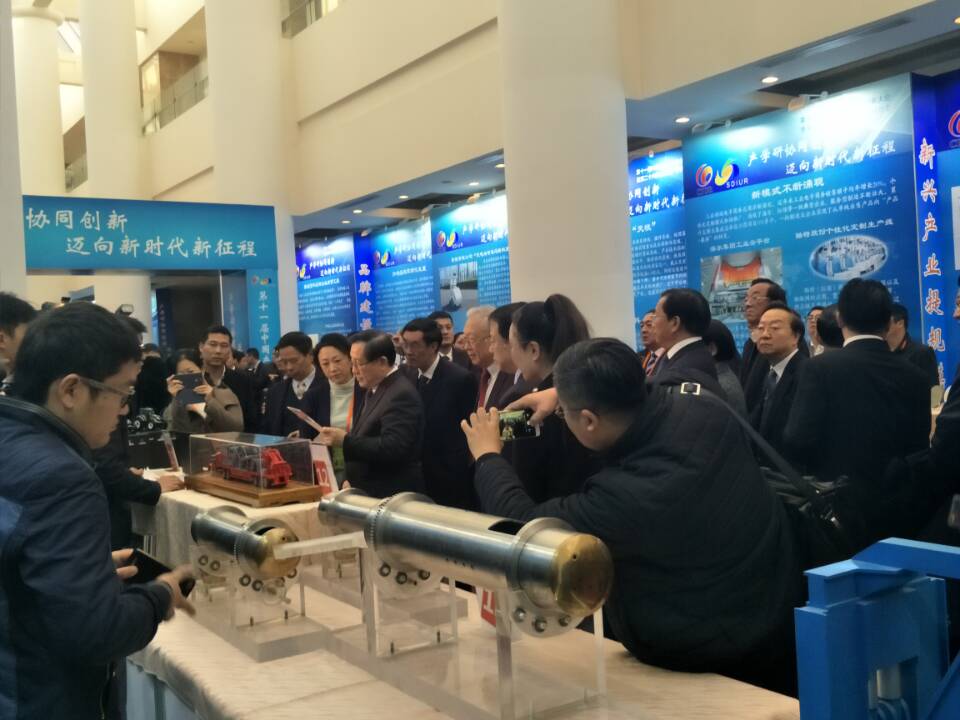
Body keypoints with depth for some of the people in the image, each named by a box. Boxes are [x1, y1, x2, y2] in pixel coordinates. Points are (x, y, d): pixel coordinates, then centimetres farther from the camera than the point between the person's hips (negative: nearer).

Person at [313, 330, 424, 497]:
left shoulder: (401, 394, -18)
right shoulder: (376, 389, 12)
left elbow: (391, 448, -27)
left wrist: (345, 440, -22)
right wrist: (351, 479, 10)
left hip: (393, 497, -9)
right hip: (369, 492, 9)